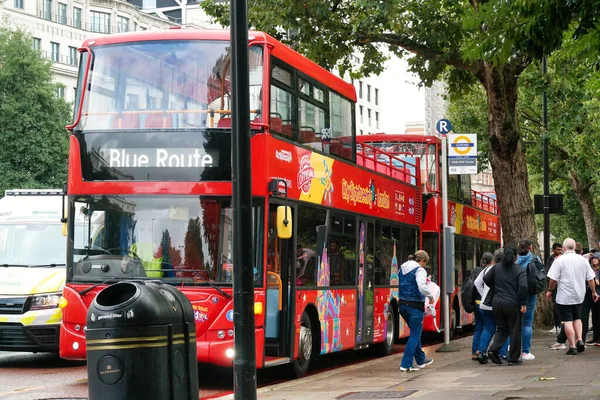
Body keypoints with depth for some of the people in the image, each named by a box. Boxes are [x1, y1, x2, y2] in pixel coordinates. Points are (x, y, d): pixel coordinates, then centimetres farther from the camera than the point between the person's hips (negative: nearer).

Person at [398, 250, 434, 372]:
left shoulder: (402, 269, 11)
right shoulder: (420, 270, -15)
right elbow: (422, 287, -27)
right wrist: (431, 296, -11)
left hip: (403, 305, 8)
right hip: (415, 306, -8)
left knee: (415, 333, 23)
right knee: (415, 335, 1)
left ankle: (421, 360, 35)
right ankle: (406, 365, -1)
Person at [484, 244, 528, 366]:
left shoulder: (496, 268, 7)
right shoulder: (519, 270, -7)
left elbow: (486, 279, 13)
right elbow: (523, 286, -17)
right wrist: (523, 303, -12)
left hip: (497, 302, 5)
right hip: (512, 304, -4)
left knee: (502, 329, 18)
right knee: (515, 331, 6)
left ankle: (493, 349, -2)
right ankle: (513, 359, 9)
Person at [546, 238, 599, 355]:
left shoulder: (560, 260, -12)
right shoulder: (583, 260, 1)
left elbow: (553, 279, -13)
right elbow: (591, 278, 4)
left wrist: (550, 290, 4)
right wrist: (594, 292, 16)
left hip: (564, 297, -4)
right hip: (579, 296, 5)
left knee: (567, 321, 1)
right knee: (577, 318, 21)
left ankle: (572, 346, -1)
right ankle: (579, 340, 5)